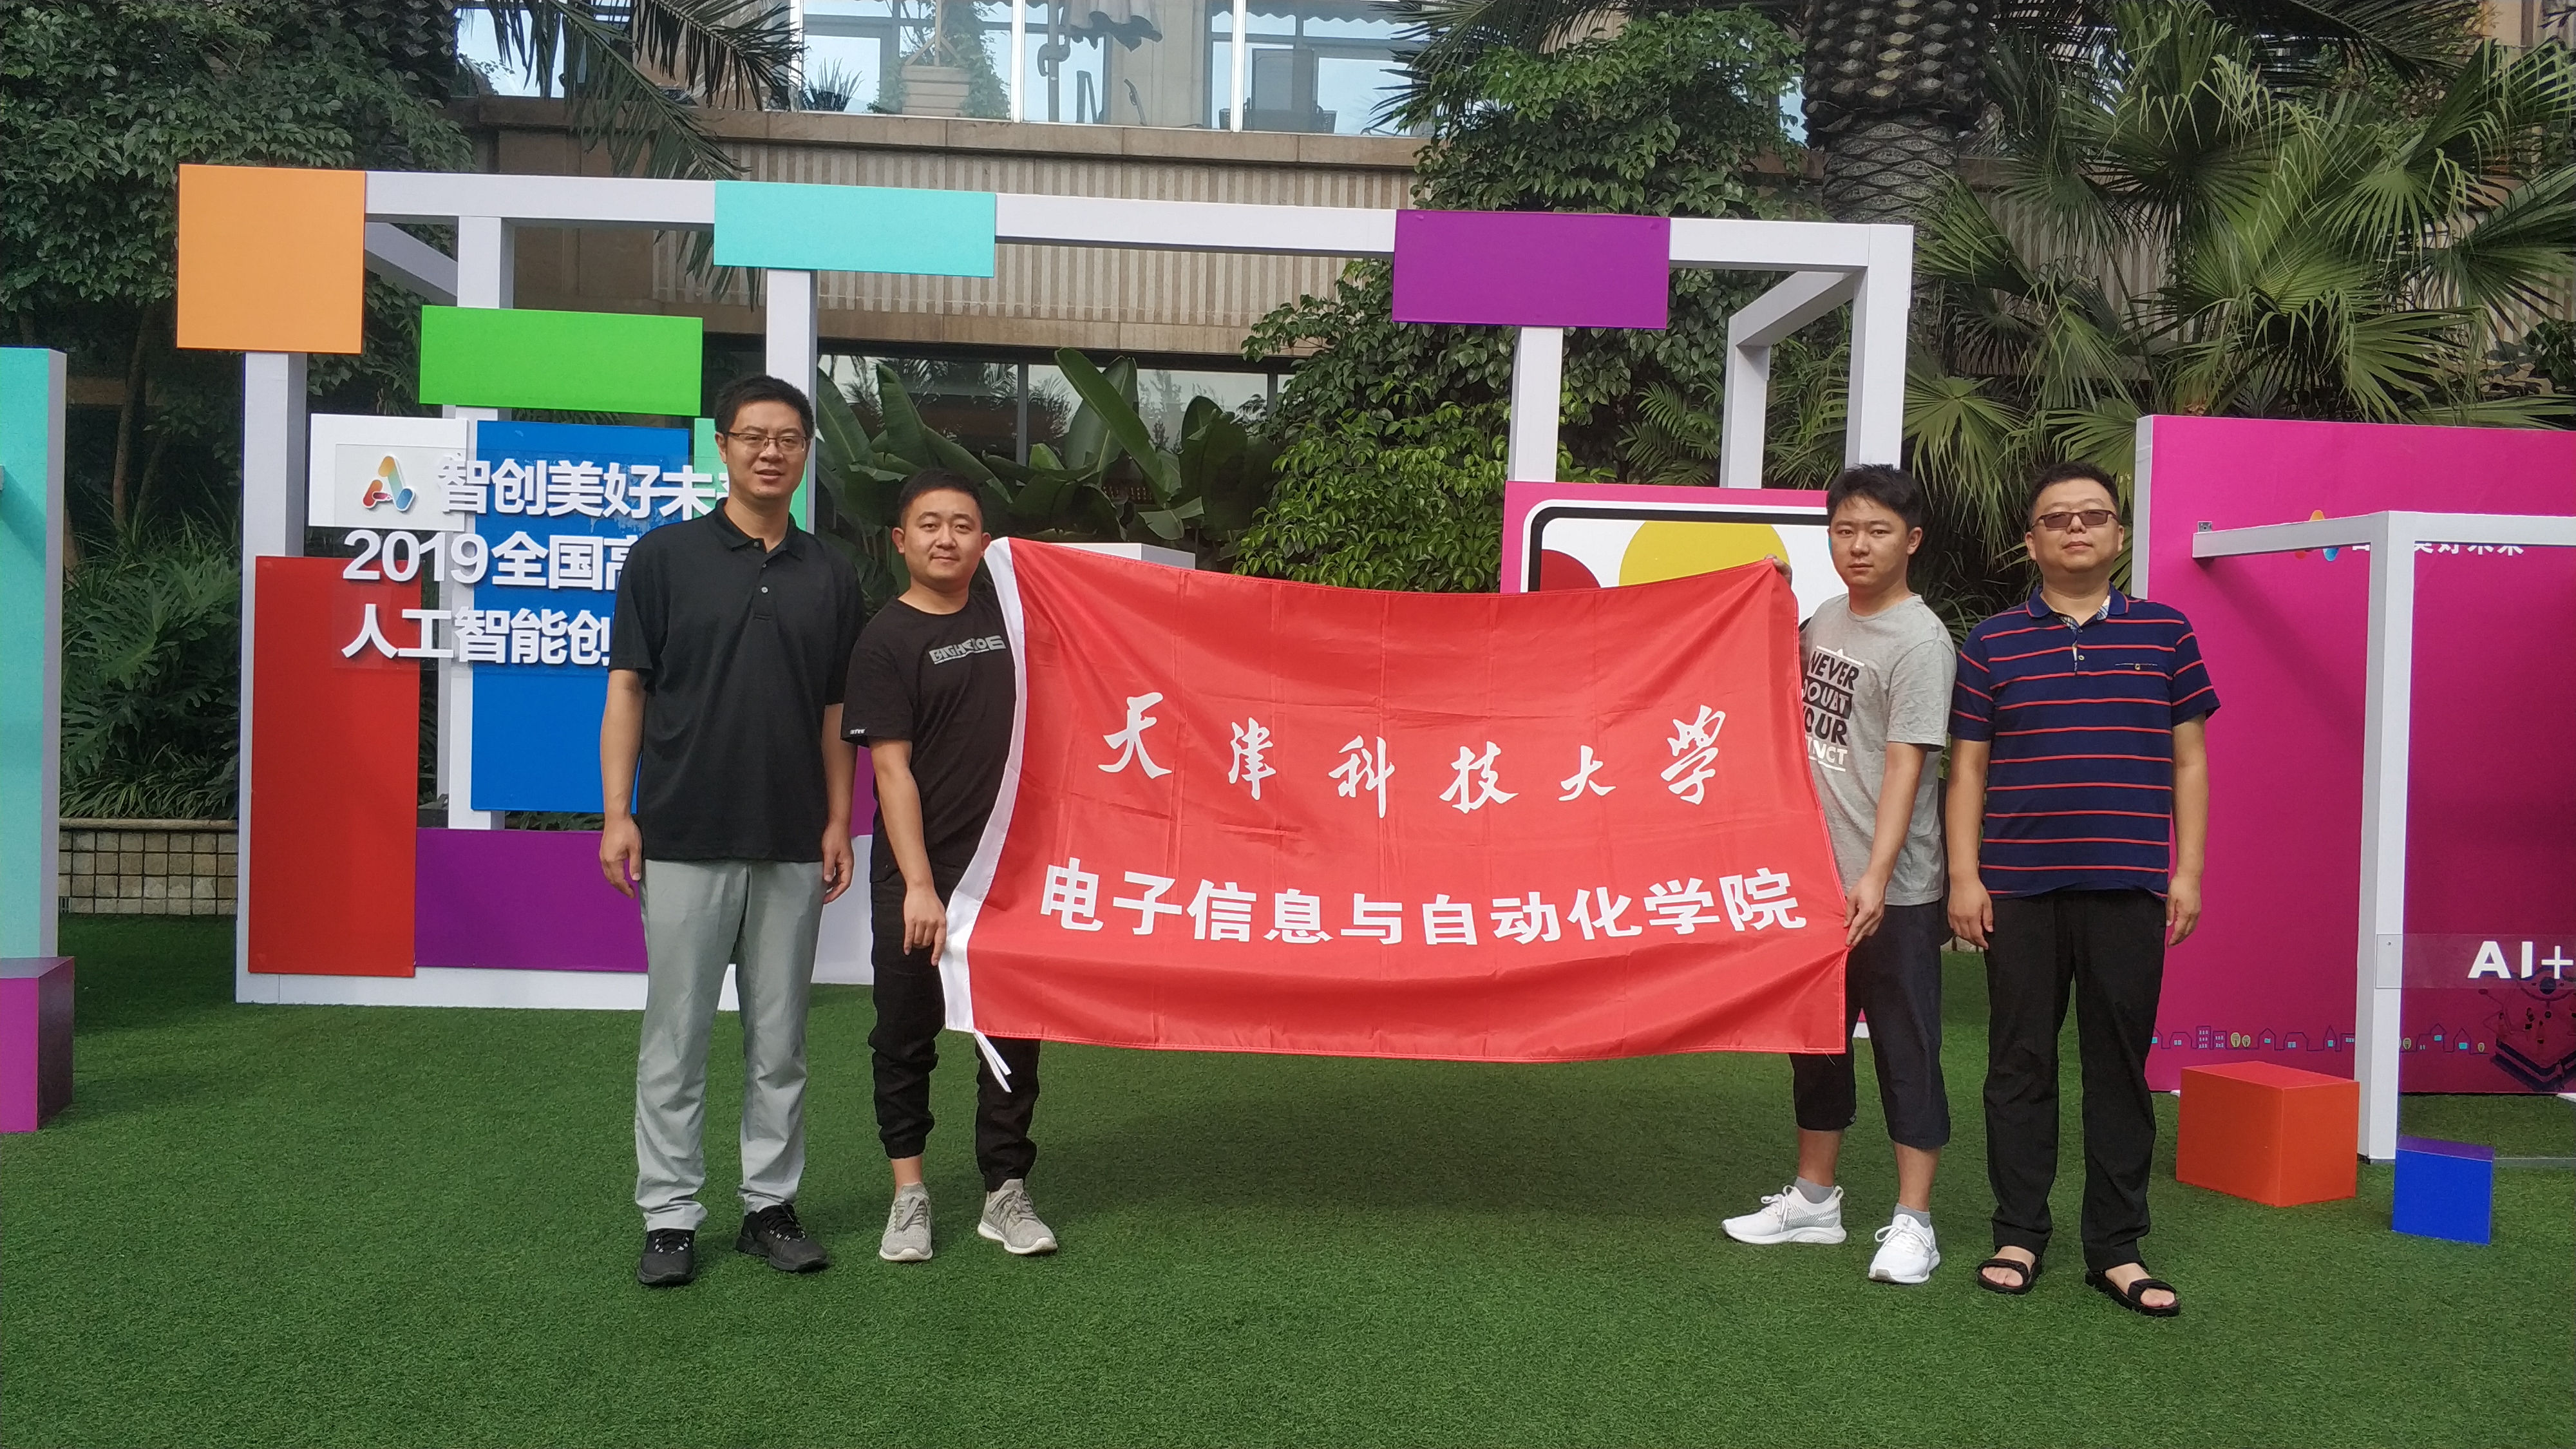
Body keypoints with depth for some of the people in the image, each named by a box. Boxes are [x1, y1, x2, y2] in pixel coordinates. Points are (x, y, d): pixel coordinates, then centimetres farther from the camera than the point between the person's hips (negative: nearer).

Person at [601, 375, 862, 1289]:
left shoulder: (830, 576, 10)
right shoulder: (664, 557, 1)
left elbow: (835, 714, 12)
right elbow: (627, 689, 0)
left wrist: (838, 822, 5)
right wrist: (618, 814, -7)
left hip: (792, 846, 3)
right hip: (685, 841, -3)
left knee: (780, 1040, 9)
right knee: (676, 1036, 3)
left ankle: (771, 1204, 20)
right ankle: (669, 1218, 14)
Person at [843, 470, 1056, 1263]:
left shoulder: (1008, 613, 9)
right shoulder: (886, 640, -4)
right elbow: (892, 769, -11)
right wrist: (920, 884, -17)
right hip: (916, 876, -4)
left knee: (1014, 1033, 7)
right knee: (906, 1034, 6)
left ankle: (1007, 1194, 17)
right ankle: (909, 1191, 20)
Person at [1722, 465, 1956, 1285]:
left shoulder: (1919, 641, -13)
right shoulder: (1822, 620, 9)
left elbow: (1906, 766, -20)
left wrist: (1875, 876, -27)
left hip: (1893, 890, -8)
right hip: (1815, 875, 8)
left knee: (1906, 1048, 1)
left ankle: (1913, 1222, 11)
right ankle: (1814, 1199, 30)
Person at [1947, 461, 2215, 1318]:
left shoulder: (2164, 633, 8)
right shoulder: (1991, 644, 6)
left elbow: (2189, 760, 9)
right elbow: (1966, 768, 6)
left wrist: (2188, 871, 2)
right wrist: (1964, 876, -1)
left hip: (2130, 889, 0)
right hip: (2019, 890, 0)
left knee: (2120, 1066, 5)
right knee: (2020, 1063, 6)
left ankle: (2116, 1248, 15)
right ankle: (2019, 1236, 17)